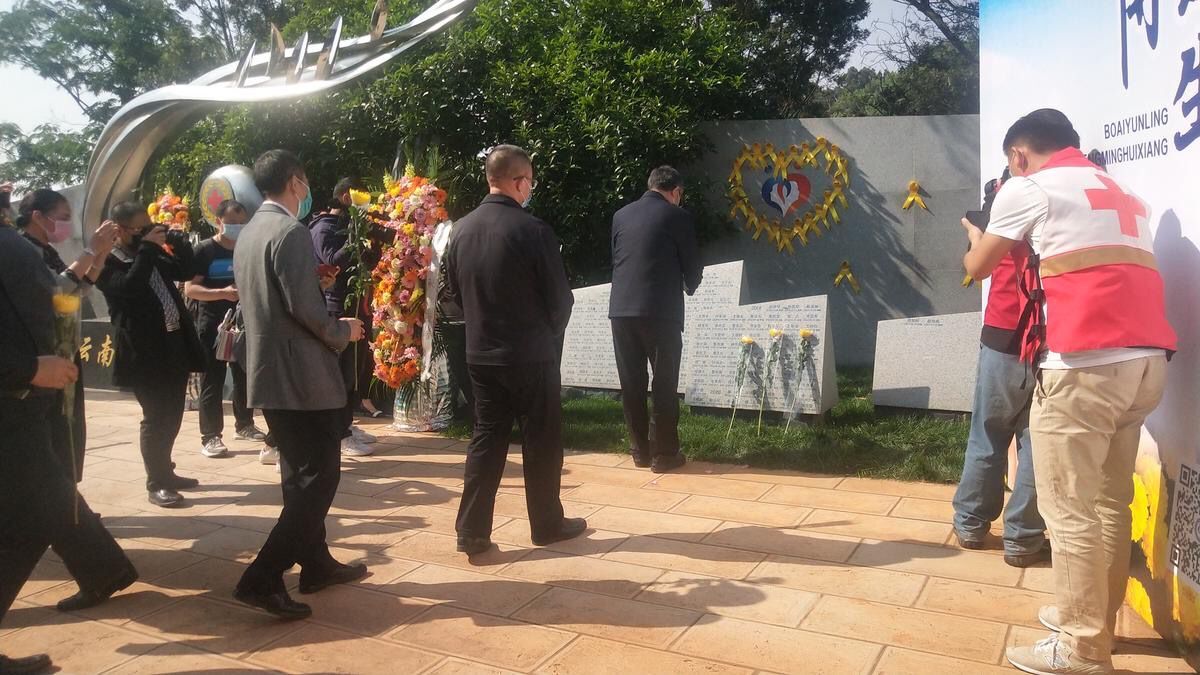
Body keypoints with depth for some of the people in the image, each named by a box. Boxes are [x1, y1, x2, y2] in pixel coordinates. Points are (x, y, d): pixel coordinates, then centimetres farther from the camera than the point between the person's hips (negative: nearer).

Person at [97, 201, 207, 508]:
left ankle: (165, 472, 30)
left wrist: (177, 240, 5)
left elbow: (186, 271, 20)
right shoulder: (108, 263, -7)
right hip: (145, 352, -7)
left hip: (175, 344, 7)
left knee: (172, 416, 16)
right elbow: (129, 287, -24)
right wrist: (147, 247, -18)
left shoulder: (153, 255, 15)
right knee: (155, 418, -2)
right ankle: (156, 483, 10)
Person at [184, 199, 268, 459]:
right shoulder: (204, 250, -5)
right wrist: (222, 293, -24)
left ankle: (245, 425, 28)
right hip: (213, 324, -5)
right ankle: (210, 436, 2)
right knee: (212, 381, -2)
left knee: (245, 377, 13)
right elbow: (190, 289, -11)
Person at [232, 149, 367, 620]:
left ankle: (315, 563, 27)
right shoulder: (290, 232, -15)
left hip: (268, 371, 10)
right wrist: (342, 332, -5)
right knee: (320, 476, -4)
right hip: (301, 374, -10)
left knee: (301, 474, 17)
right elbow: (303, 307, -21)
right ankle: (261, 579, -5)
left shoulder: (249, 232, 13)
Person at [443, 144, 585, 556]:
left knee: (486, 438, 13)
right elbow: (560, 297, -11)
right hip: (530, 355, -5)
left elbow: (455, 292, 9)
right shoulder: (532, 230, -16)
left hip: (481, 353, 5)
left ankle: (472, 531, 13)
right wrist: (550, 335, 8)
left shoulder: (462, 230, 1)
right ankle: (547, 524, 23)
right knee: (542, 440, 10)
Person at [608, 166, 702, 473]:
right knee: (665, 384, 4)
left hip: (621, 309, 5)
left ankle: (640, 450, 17)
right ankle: (665, 453, 8)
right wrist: (688, 288, 25)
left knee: (631, 383, 10)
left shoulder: (620, 215, 12)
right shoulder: (678, 216, -1)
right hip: (660, 310, -4)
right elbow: (692, 264, 3)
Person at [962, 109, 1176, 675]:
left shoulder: (1028, 189, 4)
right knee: (1111, 501, 17)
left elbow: (977, 268, 14)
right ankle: (1097, 621, 29)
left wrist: (975, 237, 36)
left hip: (1084, 364, -8)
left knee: (1070, 510, 0)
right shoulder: (1124, 196, 25)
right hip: (1146, 361, 8)